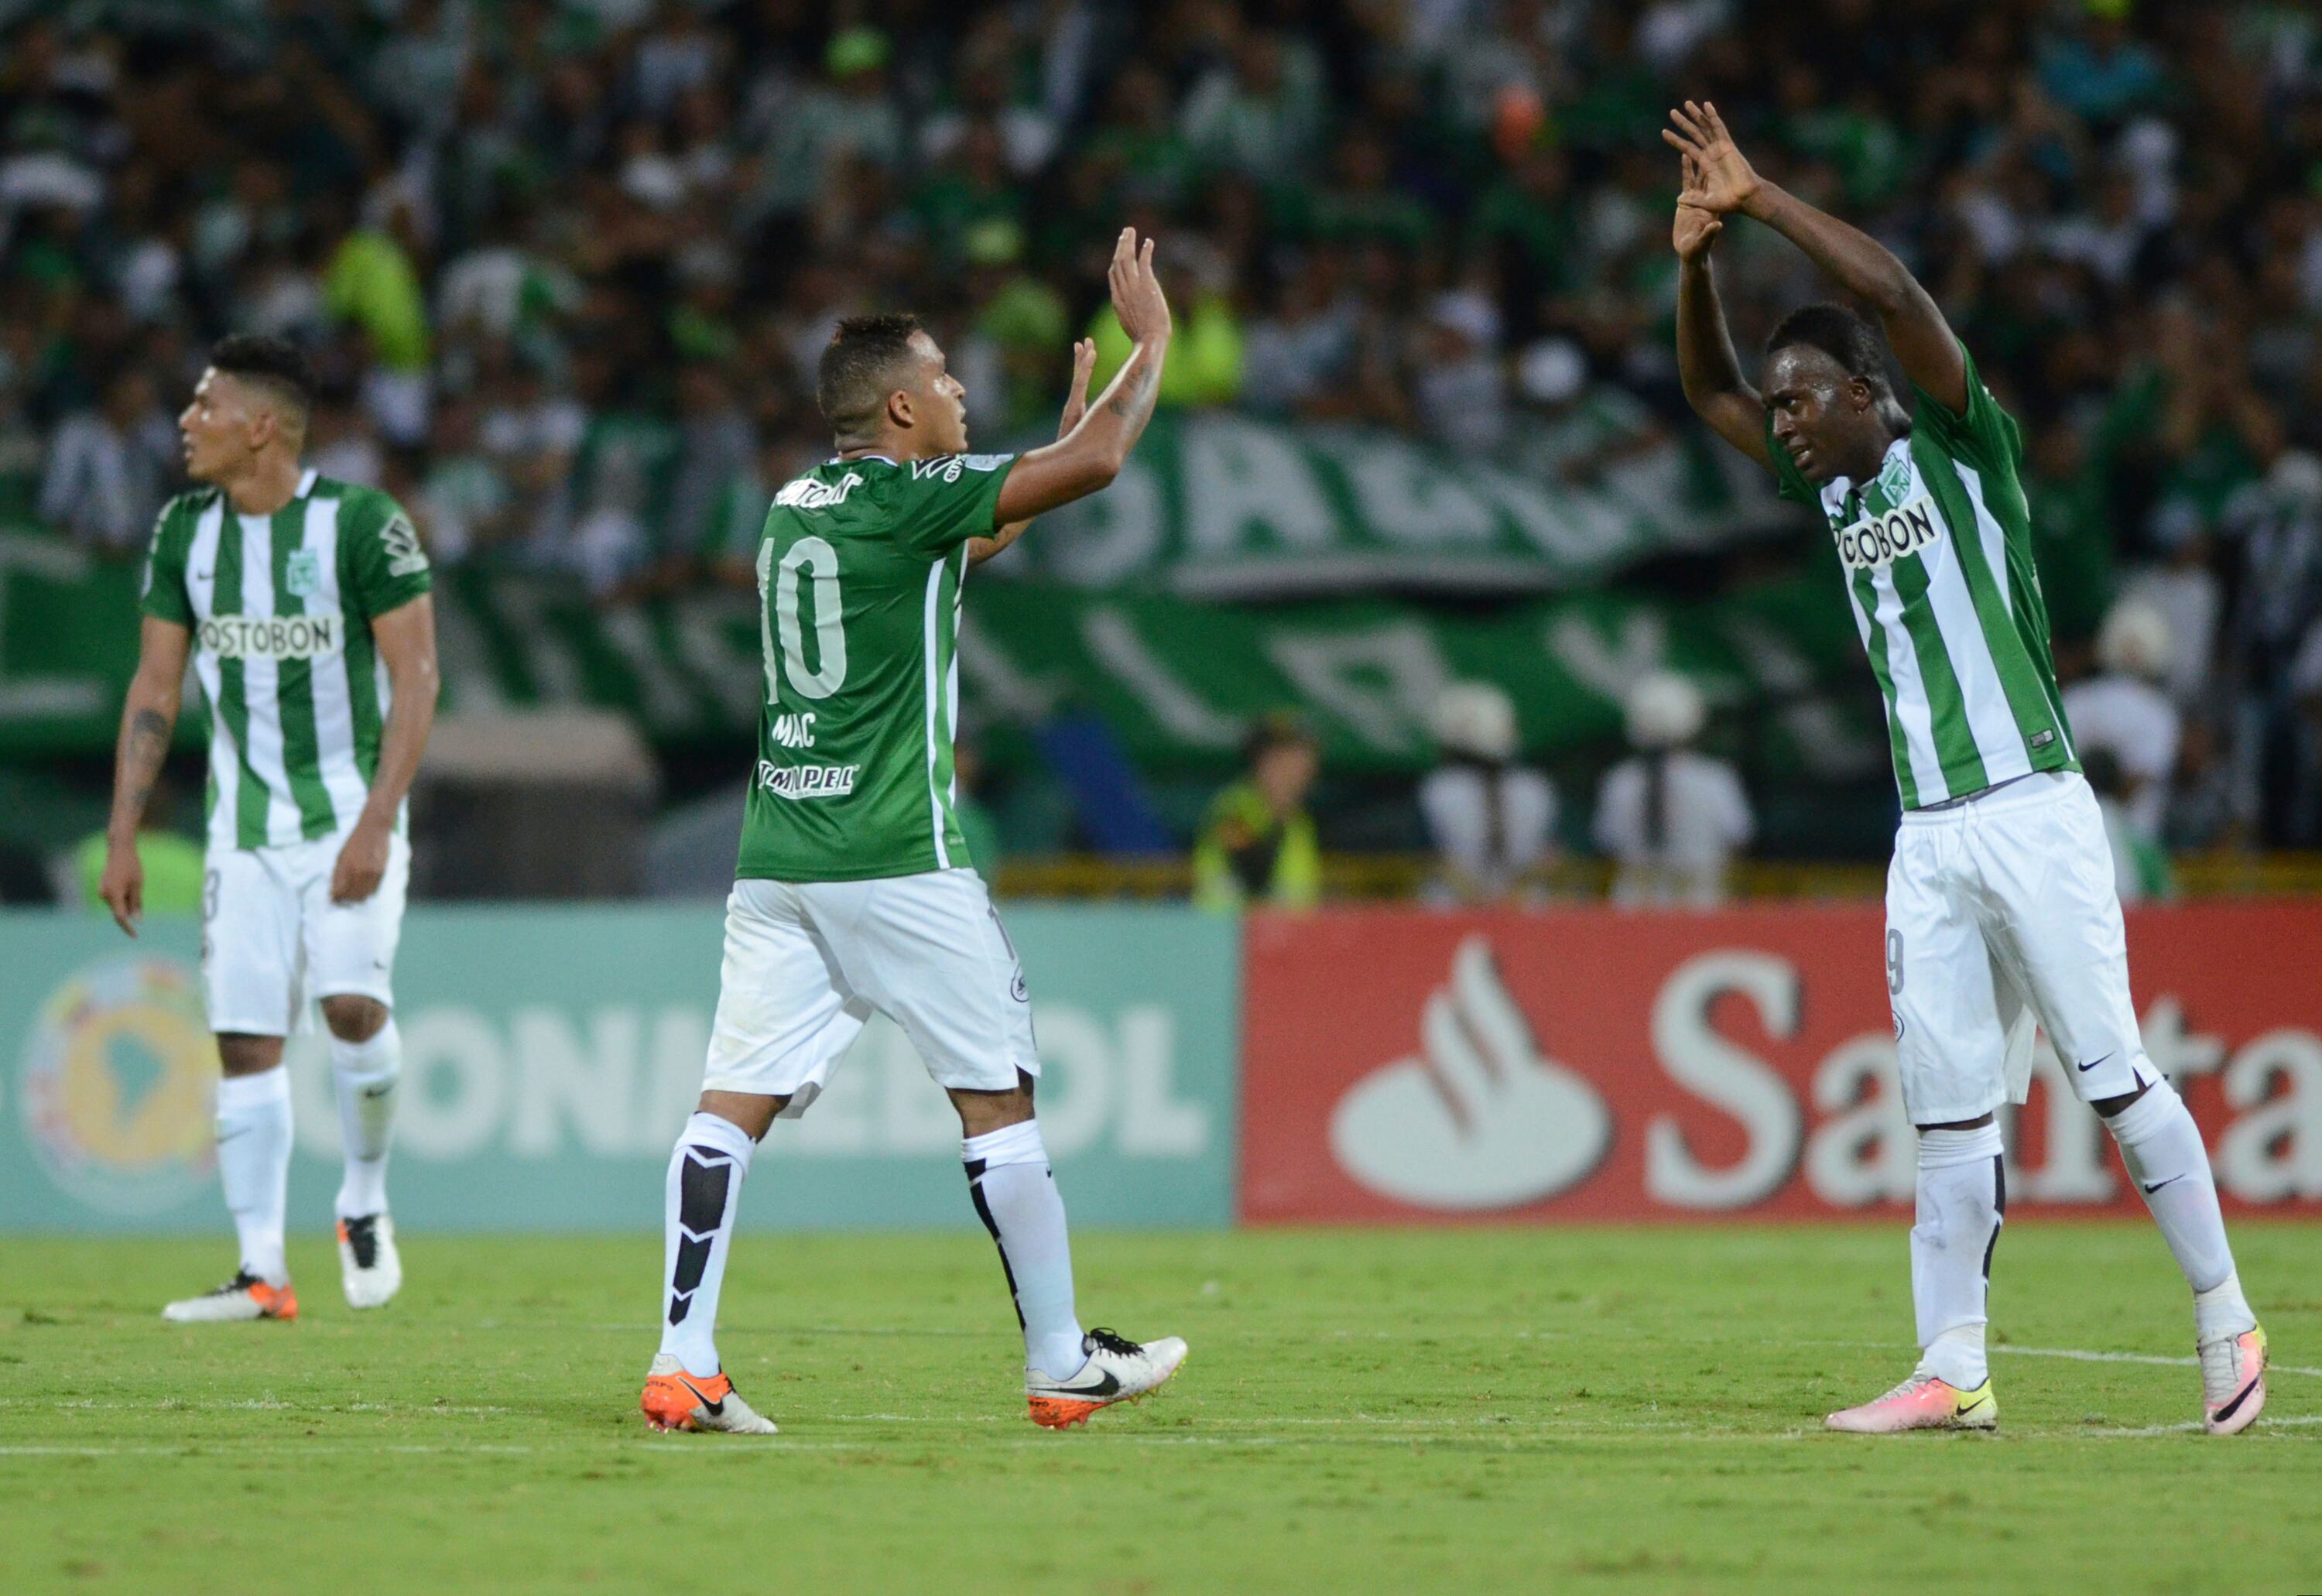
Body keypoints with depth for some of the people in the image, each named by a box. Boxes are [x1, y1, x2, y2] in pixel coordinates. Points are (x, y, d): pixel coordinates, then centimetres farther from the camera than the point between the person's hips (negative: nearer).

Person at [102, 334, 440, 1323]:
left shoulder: (361, 524, -12)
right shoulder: (184, 530, 5)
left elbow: (415, 678, -12)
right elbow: (156, 686, 10)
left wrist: (376, 825, -19)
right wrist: (122, 836, 5)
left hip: (350, 813, -5)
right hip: (245, 823, 5)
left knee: (352, 1002, -22)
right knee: (245, 1042, -2)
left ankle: (365, 1202, 3)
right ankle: (261, 1272, 2)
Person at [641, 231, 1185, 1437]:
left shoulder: (795, 508, 15)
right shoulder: (904, 499, -8)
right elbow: (1100, 463, -11)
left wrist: (1065, 420, 36)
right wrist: (1151, 336, 4)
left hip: (776, 856, 7)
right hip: (896, 861, -7)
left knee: (732, 1103, -1)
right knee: (997, 1099, 5)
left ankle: (682, 1367, -11)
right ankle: (1060, 1363, 12)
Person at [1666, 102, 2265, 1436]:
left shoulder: (1961, 449, -2)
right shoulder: (1836, 492, 17)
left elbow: (1893, 291, -15)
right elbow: (1710, 391, 25)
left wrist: (1760, 198, -9)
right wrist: (1697, 260, 10)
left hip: (2034, 815, -7)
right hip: (1929, 842, 7)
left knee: (2113, 1074, -7)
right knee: (1948, 1112, 4)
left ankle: (2226, 1322, 2)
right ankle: (1954, 1373, 4)